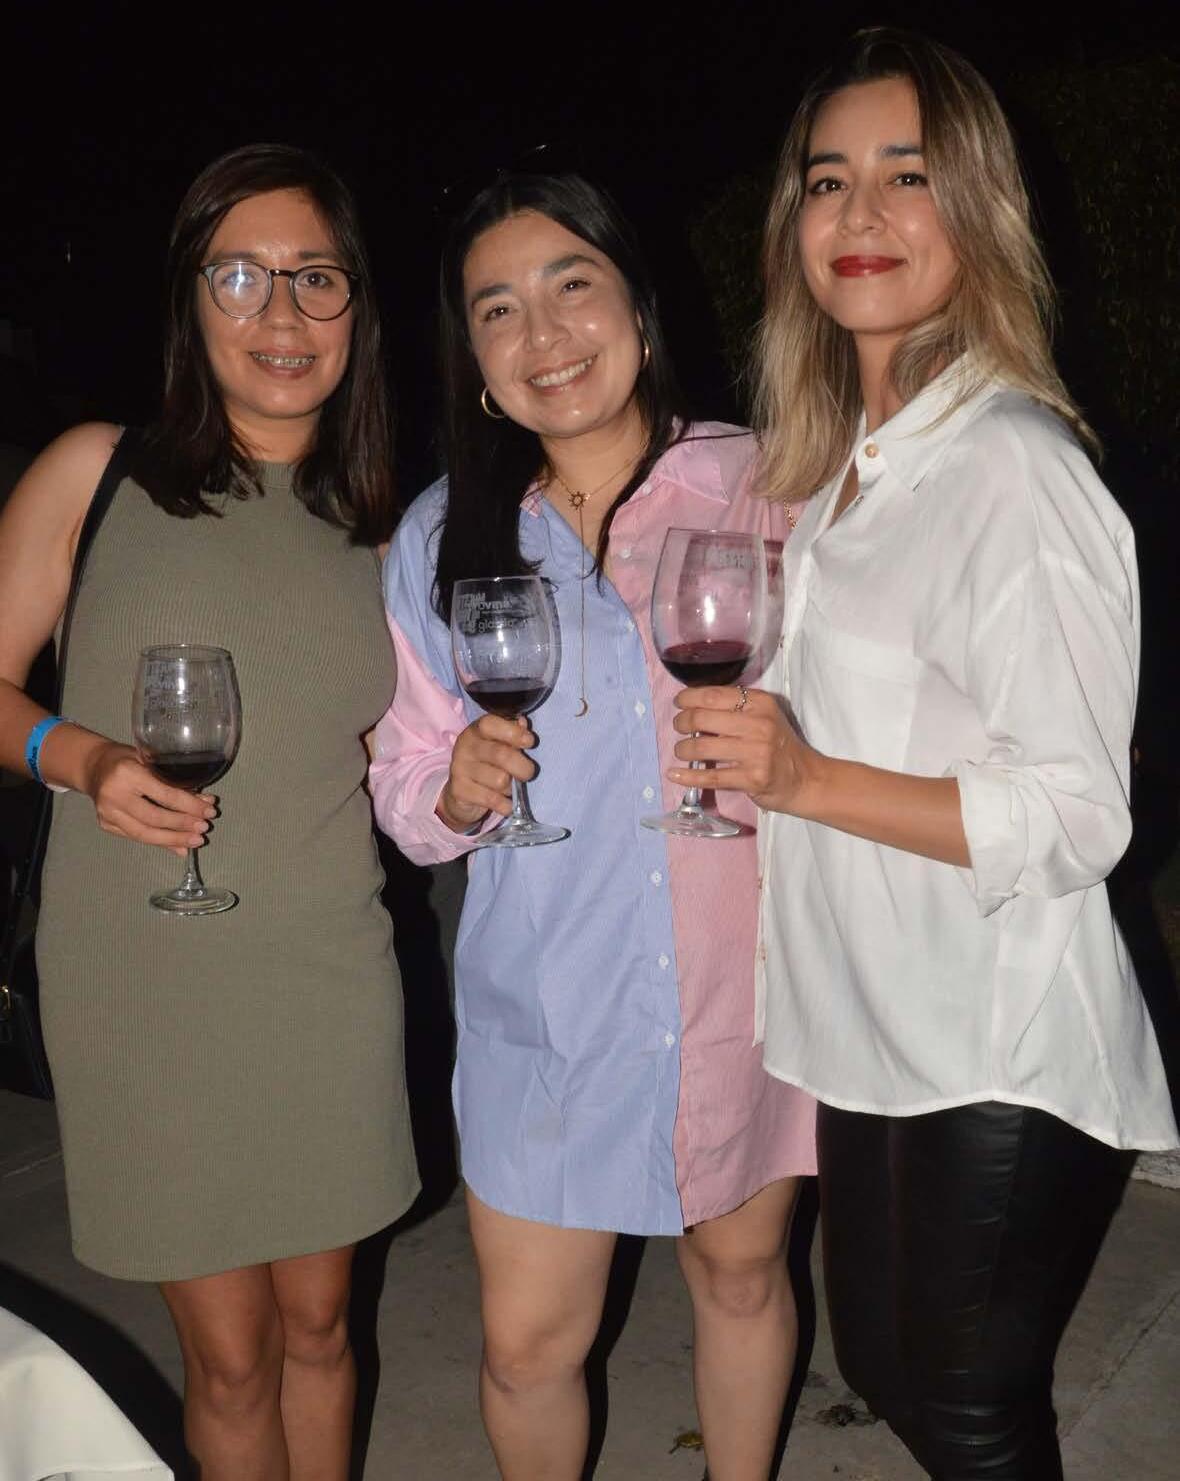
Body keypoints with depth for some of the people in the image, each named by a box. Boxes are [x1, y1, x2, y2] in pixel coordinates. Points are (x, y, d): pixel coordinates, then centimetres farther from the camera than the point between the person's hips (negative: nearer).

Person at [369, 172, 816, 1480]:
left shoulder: (759, 484, -6)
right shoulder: (441, 538, -1)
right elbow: (405, 790, 2)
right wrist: (459, 788, -18)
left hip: (745, 981, 0)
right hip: (547, 1010, 1)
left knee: (742, 1274, 20)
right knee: (527, 1342, 8)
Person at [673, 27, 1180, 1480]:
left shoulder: (1014, 466, -17)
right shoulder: (842, 459, 9)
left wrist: (804, 779, -25)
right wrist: (746, 750, 5)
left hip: (999, 1051, -8)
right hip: (874, 1028, 8)